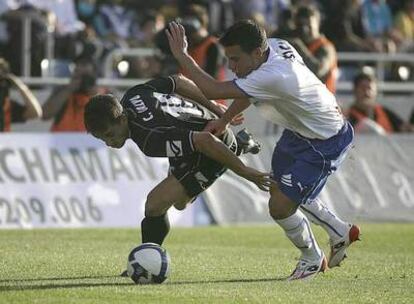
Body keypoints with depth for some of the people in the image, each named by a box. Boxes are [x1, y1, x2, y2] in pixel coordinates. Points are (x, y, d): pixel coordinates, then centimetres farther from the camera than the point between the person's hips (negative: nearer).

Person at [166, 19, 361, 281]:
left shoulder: (272, 77, -39)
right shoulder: (275, 46, -11)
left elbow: (213, 91, -37)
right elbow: (249, 91, 9)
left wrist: (182, 55, -30)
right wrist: (225, 119, -2)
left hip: (323, 144, -10)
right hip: (299, 130, 10)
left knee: (280, 207, -9)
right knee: (278, 190, 23)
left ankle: (312, 259, 19)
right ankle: (341, 232, 41)